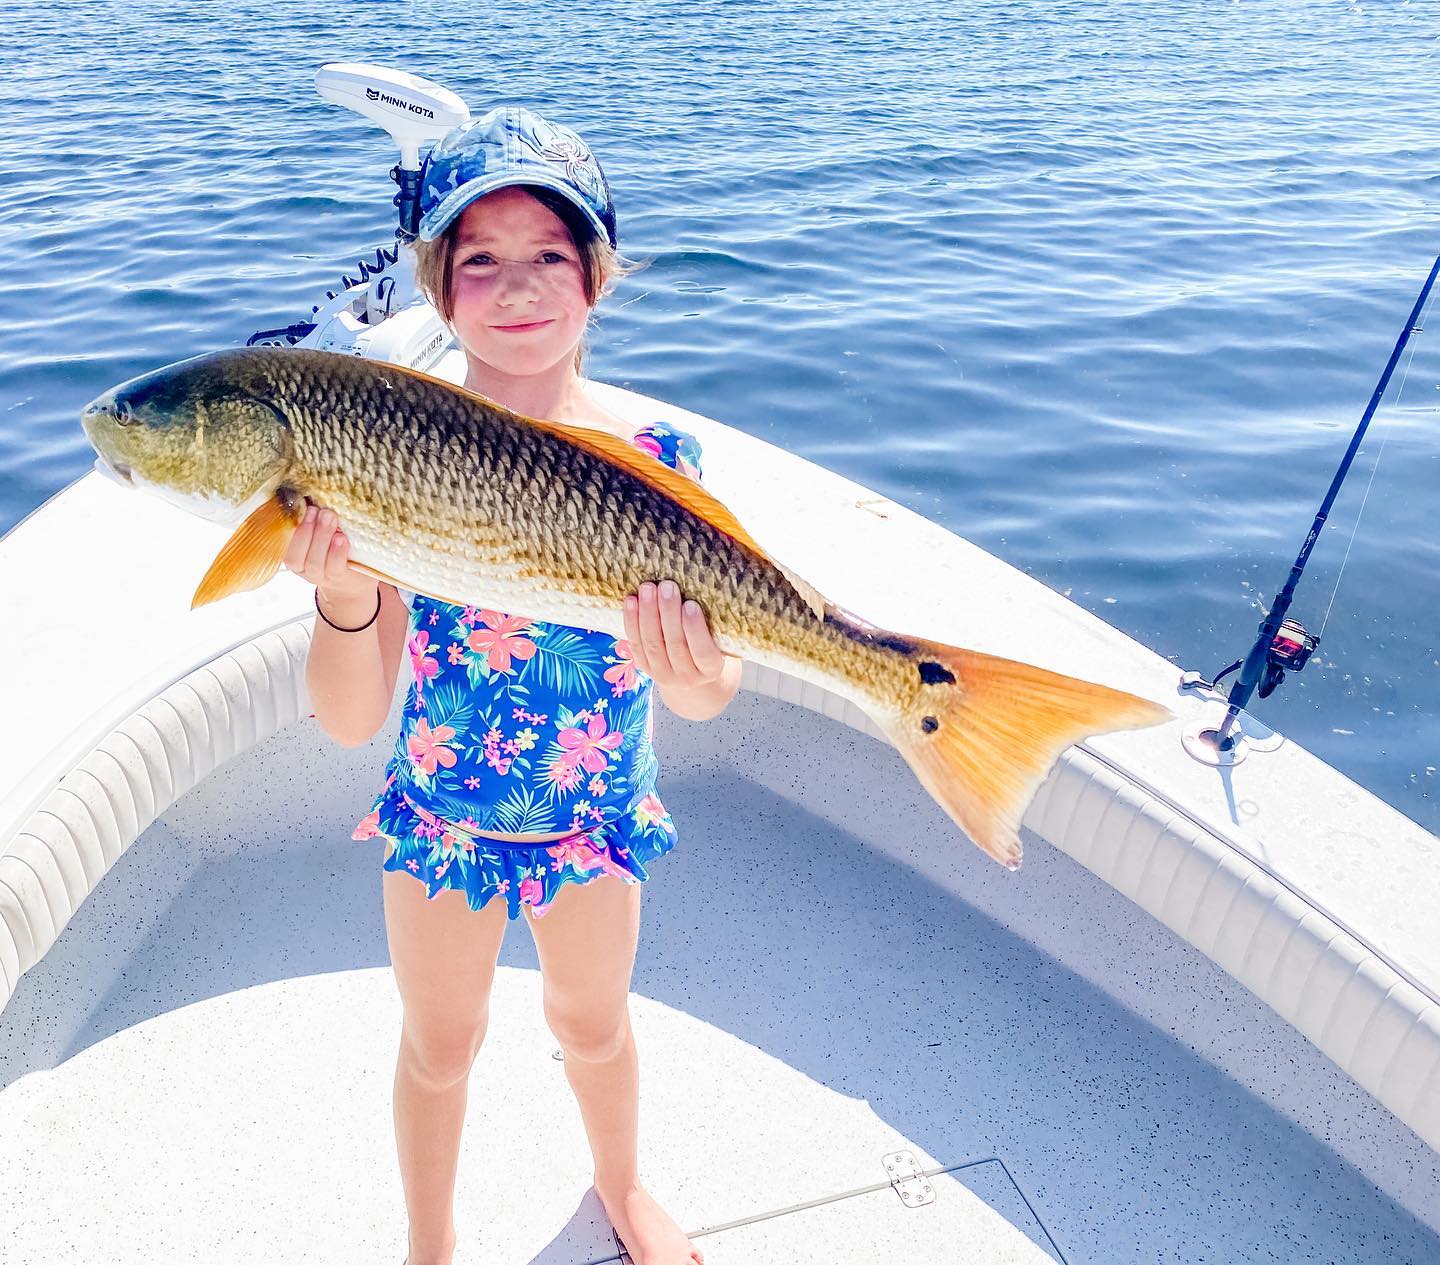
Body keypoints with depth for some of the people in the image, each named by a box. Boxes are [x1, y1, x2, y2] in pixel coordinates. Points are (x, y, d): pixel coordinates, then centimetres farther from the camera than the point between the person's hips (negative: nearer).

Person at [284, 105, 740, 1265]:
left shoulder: (655, 457, -18)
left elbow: (710, 696, -20)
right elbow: (351, 723, -23)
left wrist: (694, 673, -43)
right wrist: (346, 593, -42)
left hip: (599, 816, 1)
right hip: (440, 818, 0)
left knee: (593, 1023, 25)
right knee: (441, 1047, 22)